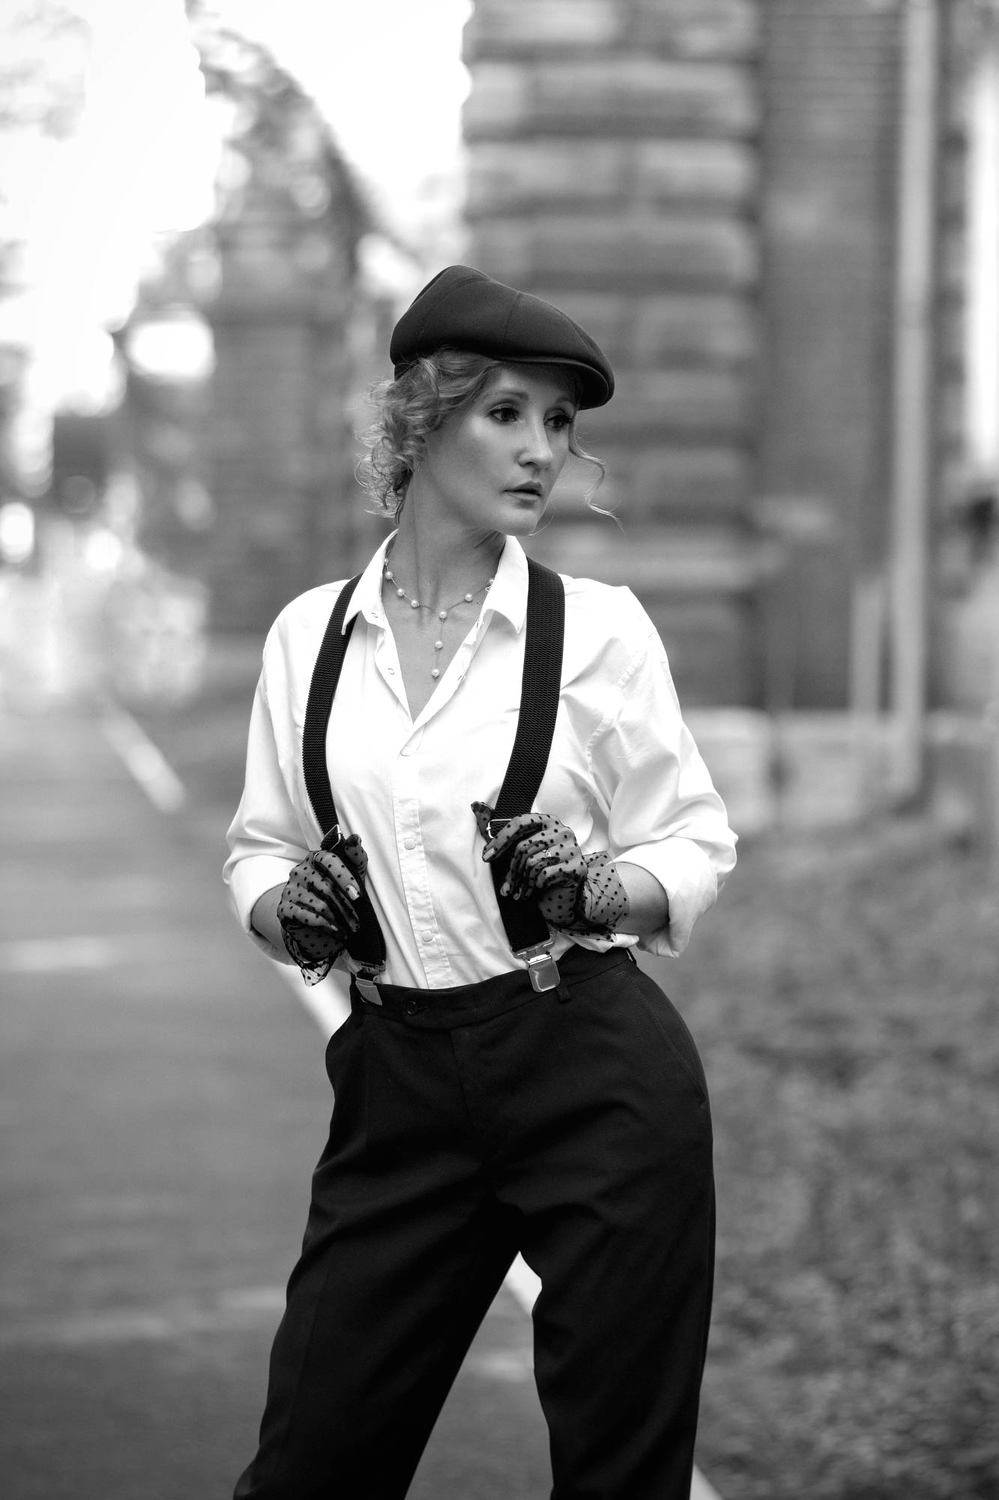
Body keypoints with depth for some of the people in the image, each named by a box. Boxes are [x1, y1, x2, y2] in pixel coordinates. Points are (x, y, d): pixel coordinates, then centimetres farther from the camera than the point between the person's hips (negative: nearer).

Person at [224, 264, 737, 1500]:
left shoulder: (598, 627, -2)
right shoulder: (309, 635, 5)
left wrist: (591, 889, -17)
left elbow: (696, 850, 3)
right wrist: (288, 909, -9)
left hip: (597, 1077, -2)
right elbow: (259, 850, 13)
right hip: (397, 1085, 2)